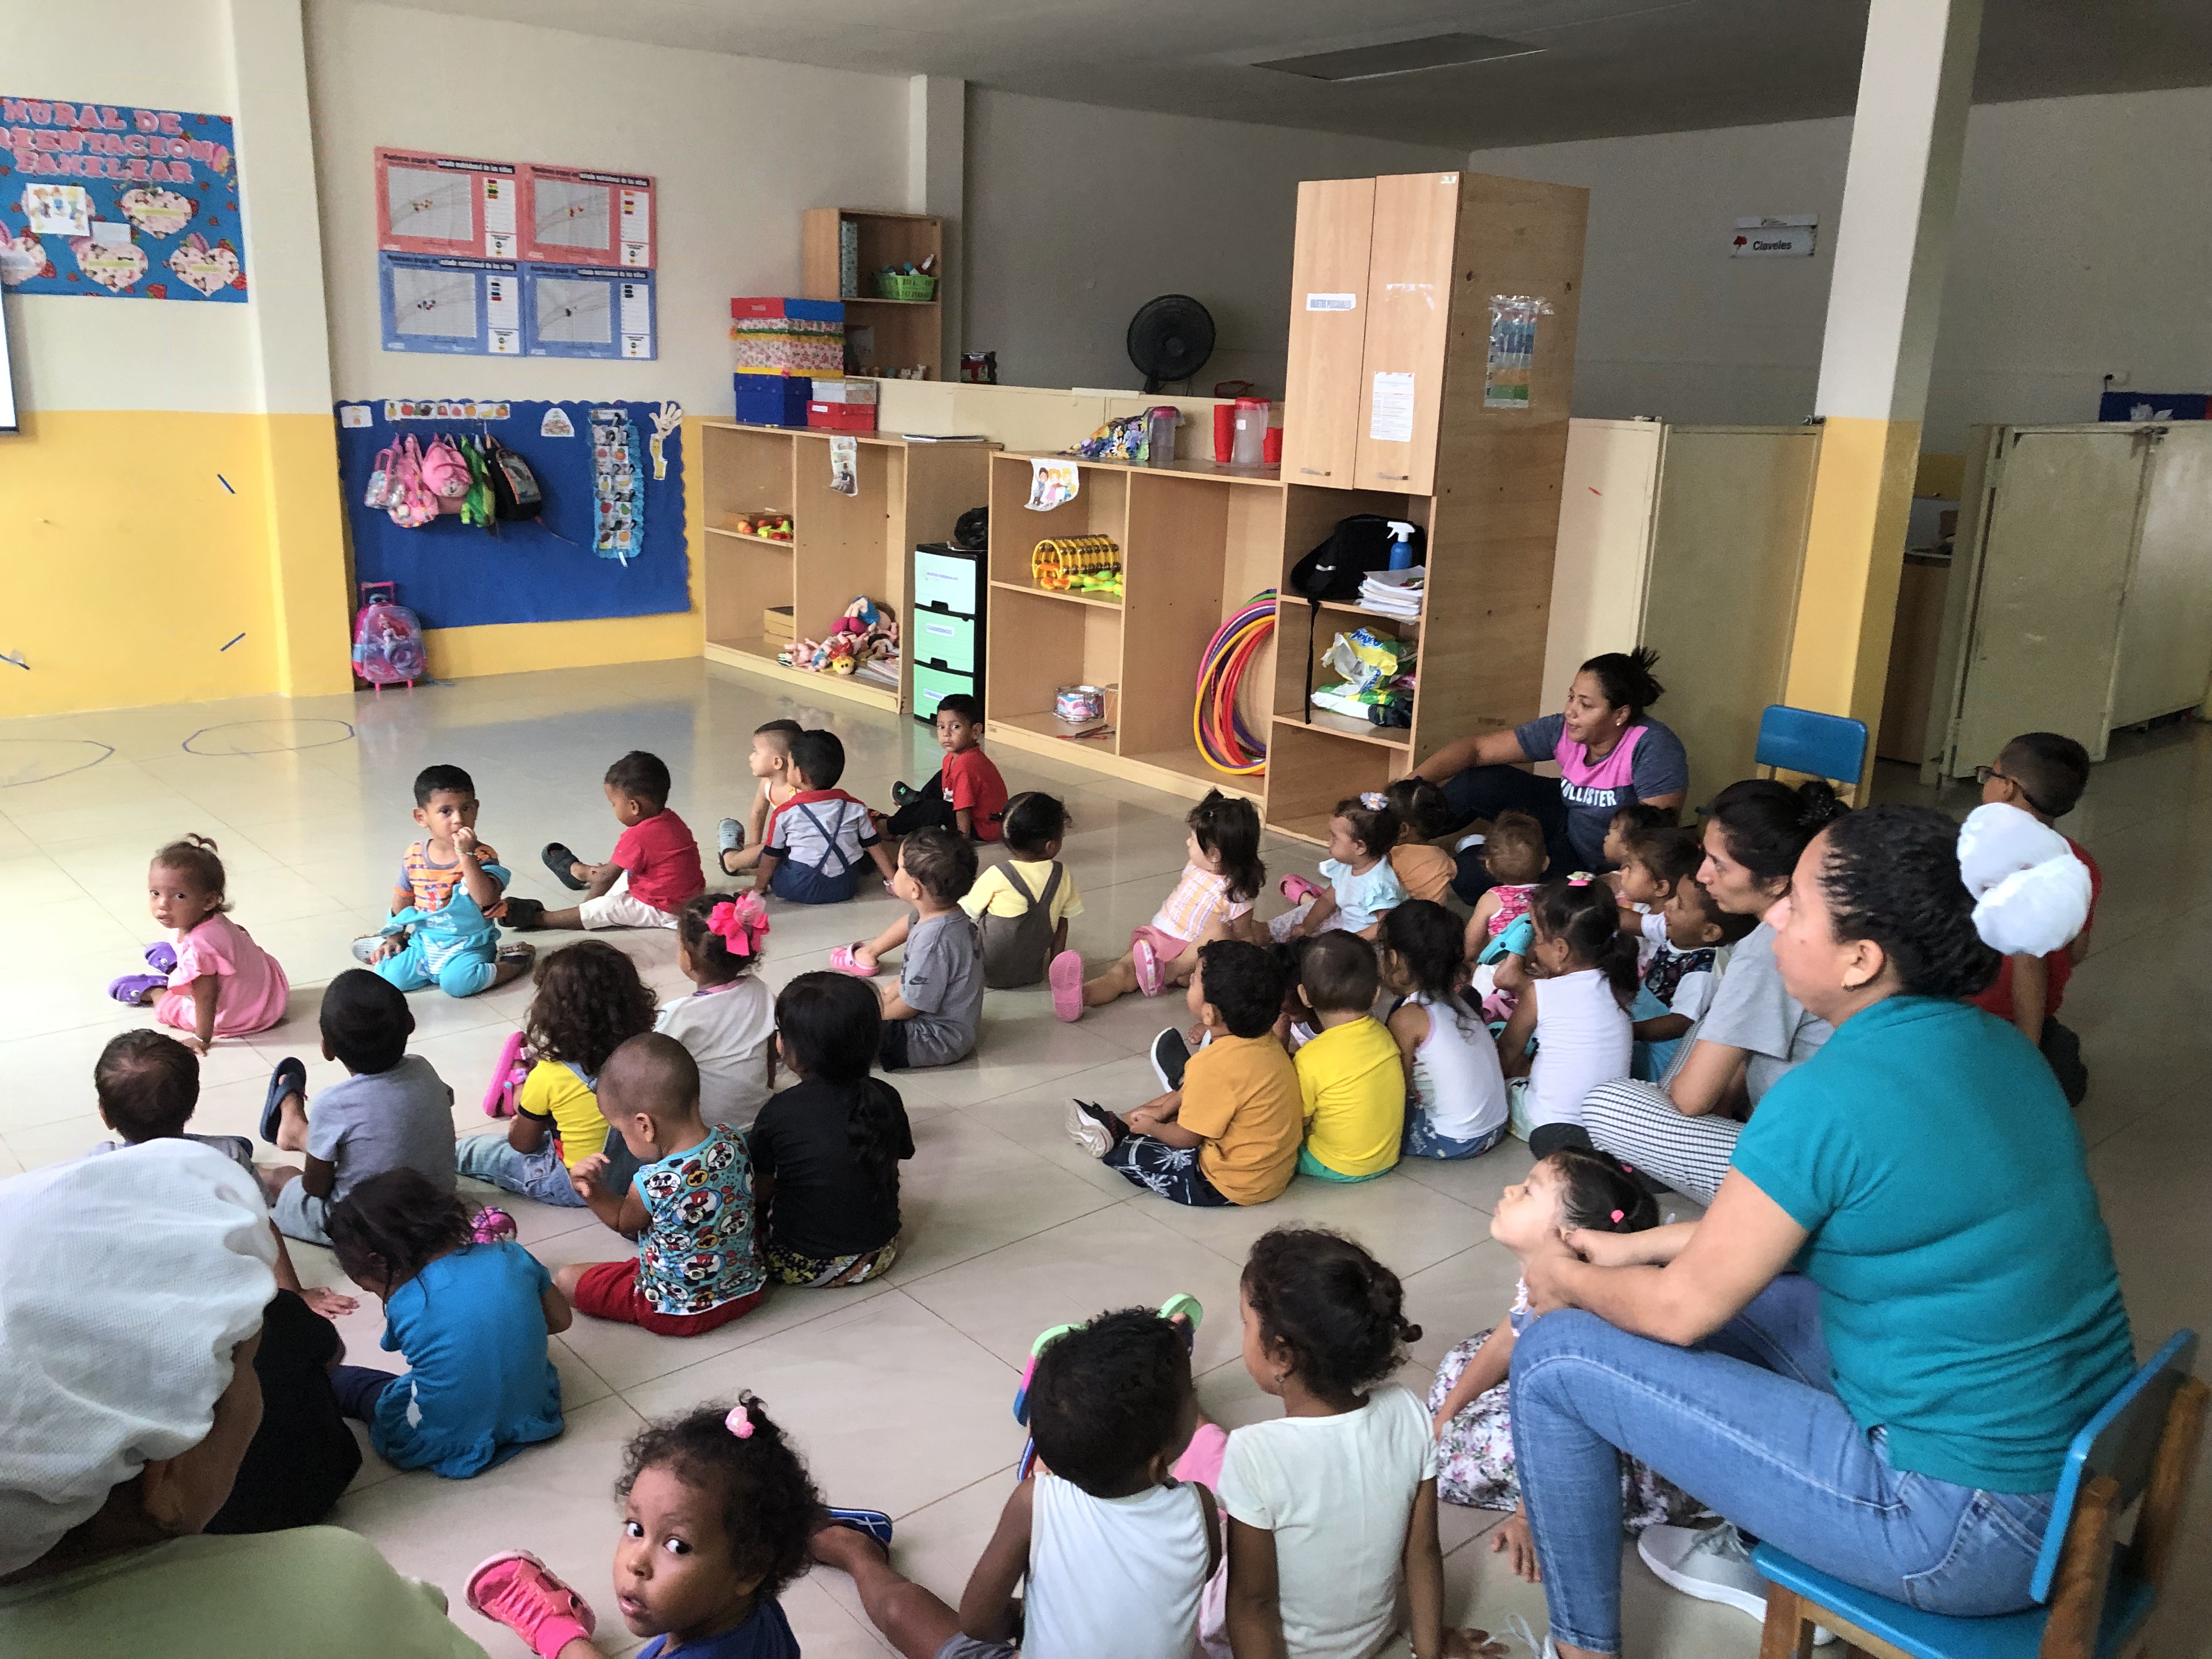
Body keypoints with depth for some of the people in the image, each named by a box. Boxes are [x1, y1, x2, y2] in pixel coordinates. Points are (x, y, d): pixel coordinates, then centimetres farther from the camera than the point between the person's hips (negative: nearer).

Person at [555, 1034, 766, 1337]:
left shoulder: (653, 1185, -31)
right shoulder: (733, 1140, -16)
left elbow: (623, 1222, -6)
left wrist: (590, 1189, -5)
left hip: (682, 1312, -6)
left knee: (565, 1279, 7)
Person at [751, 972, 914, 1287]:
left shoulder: (778, 1113, -18)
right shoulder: (886, 1098, -9)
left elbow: (762, 1192, -5)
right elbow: (892, 1170, 3)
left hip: (803, 1266, -2)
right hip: (879, 1256, 2)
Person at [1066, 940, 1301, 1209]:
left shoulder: (1213, 1066, -30)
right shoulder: (1265, 1039, -5)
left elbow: (1186, 1139, -16)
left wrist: (1152, 1127, 4)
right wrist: (1164, 1110, 17)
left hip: (1235, 1187, -9)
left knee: (1130, 1154, 3)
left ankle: (1116, 1138, 35)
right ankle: (1122, 1125, 37)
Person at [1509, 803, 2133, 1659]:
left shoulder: (1829, 1099, -25)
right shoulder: (1992, 1044, 2)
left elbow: (1682, 1310, -12)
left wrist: (1568, 1282, 7)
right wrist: (1640, 1246, 17)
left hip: (1966, 1528, -9)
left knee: (1554, 1355, -3)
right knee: (1727, 1275, 23)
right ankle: (1766, 1554, 38)